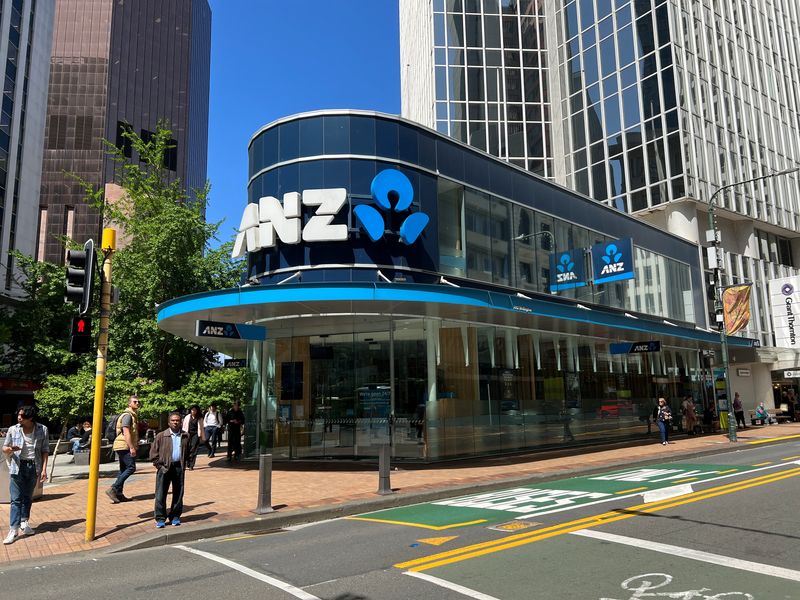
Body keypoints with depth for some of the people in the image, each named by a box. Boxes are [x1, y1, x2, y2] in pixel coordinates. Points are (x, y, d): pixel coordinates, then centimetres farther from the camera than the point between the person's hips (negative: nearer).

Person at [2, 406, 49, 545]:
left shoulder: (42, 430, -5)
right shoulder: (13, 430, -5)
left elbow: (45, 450, -1)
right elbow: (4, 448, 5)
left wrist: (44, 468, -6)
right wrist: (10, 449, -20)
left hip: (34, 467, 1)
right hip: (17, 467, -1)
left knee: (28, 497, 13)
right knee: (16, 499, -5)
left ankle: (24, 523, 28)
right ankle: (14, 529, -4)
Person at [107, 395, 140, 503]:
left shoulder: (133, 415, 20)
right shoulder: (127, 415, -12)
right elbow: (126, 432, -20)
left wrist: (134, 446, 22)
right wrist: (132, 447, -24)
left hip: (123, 447, 10)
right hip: (124, 446, -10)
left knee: (123, 470, 10)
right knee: (131, 468, -13)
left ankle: (119, 494, 12)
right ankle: (113, 489, -13)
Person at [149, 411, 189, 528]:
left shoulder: (185, 436, 6)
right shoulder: (161, 436, -2)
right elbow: (153, 453, 0)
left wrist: (184, 465, 6)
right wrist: (159, 466, -6)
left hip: (179, 467, 2)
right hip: (165, 467, -2)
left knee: (178, 494, 8)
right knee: (160, 494, -1)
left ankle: (175, 516, 20)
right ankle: (160, 518, 9)